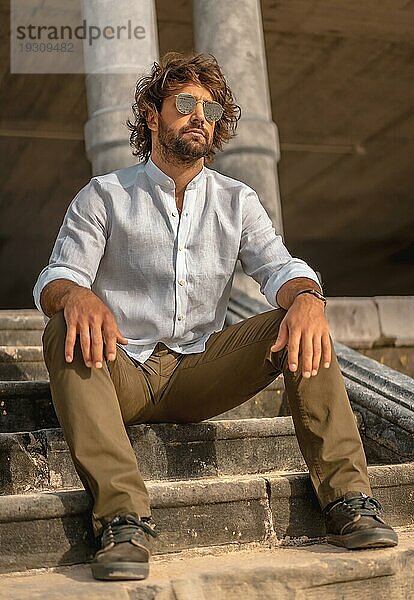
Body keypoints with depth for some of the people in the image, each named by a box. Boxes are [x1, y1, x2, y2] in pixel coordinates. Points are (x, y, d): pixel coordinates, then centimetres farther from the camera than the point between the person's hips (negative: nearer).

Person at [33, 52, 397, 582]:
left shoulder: (237, 201, 12)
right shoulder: (104, 195, 5)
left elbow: (278, 267, -2)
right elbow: (55, 278, -6)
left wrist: (307, 298, -27)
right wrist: (76, 296, -33)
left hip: (200, 374, 2)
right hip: (122, 374, -1)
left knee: (299, 326, -19)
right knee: (65, 333, -33)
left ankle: (347, 498, -21)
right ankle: (123, 517, -38)